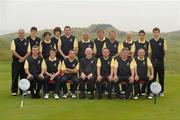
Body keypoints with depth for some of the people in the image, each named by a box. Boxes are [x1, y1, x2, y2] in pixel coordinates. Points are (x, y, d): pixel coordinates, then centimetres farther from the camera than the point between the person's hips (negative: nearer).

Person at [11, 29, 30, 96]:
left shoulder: (27, 42, 9)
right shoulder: (14, 41, 2)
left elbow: (28, 52, 3)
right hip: (16, 61, -2)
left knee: (24, 76, 4)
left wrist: (23, 58, -12)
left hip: (24, 61, 2)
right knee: (15, 76, -2)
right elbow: (13, 51, -6)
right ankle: (14, 91, 5)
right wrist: (20, 57, -15)